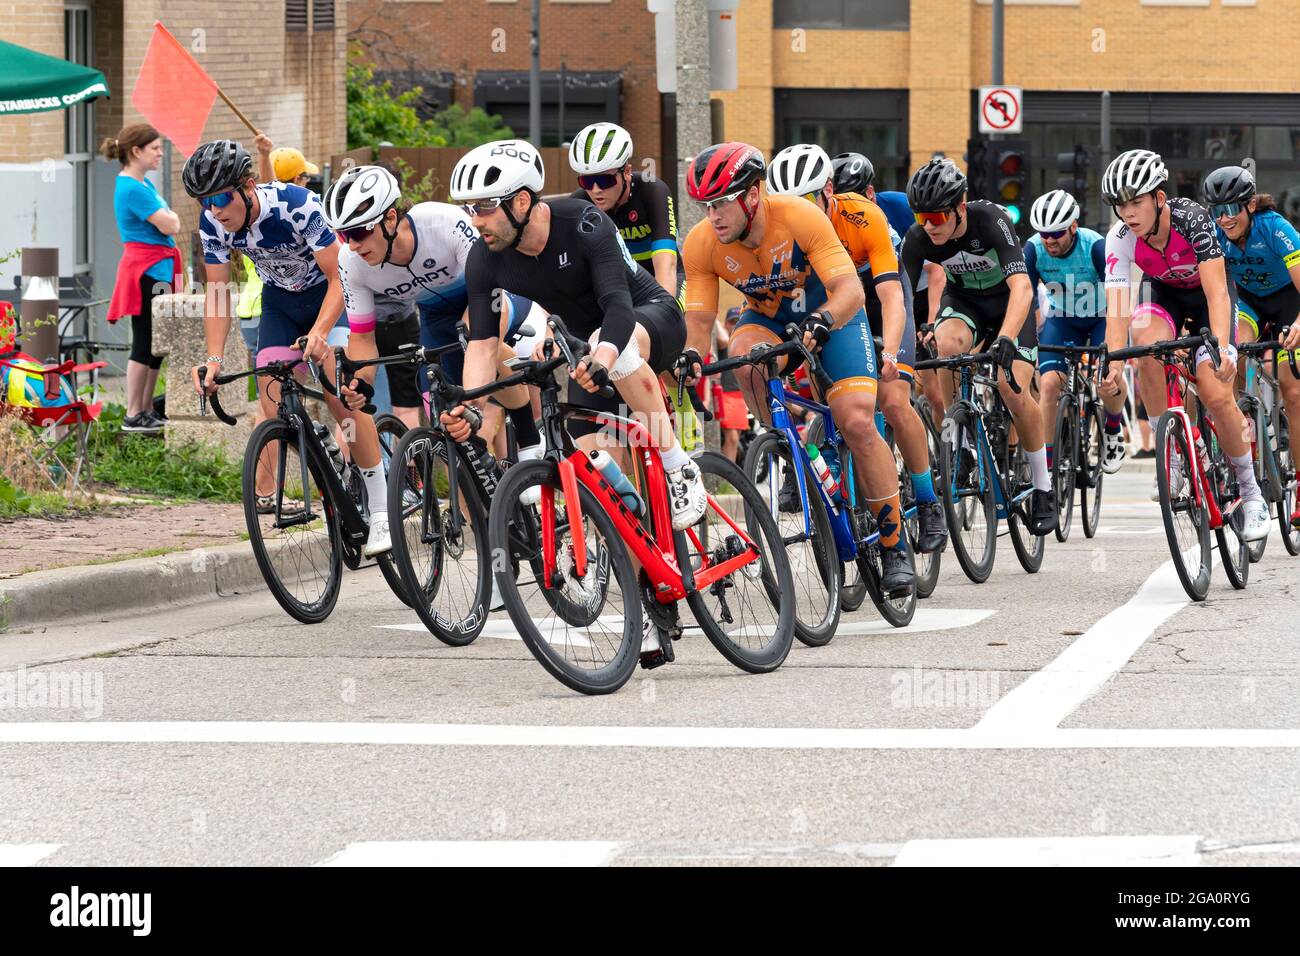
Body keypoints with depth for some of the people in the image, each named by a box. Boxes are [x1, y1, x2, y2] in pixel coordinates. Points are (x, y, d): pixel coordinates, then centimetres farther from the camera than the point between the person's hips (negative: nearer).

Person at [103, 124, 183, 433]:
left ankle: (147, 411, 18)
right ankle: (133, 416, -4)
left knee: (155, 344, 12)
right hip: (146, 271, -10)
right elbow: (169, 226, -17)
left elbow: (169, 225, 20)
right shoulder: (132, 189, -16)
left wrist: (166, 217, 0)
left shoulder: (143, 184, 16)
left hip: (158, 270, 10)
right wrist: (171, 217, 3)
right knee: (145, 343, -7)